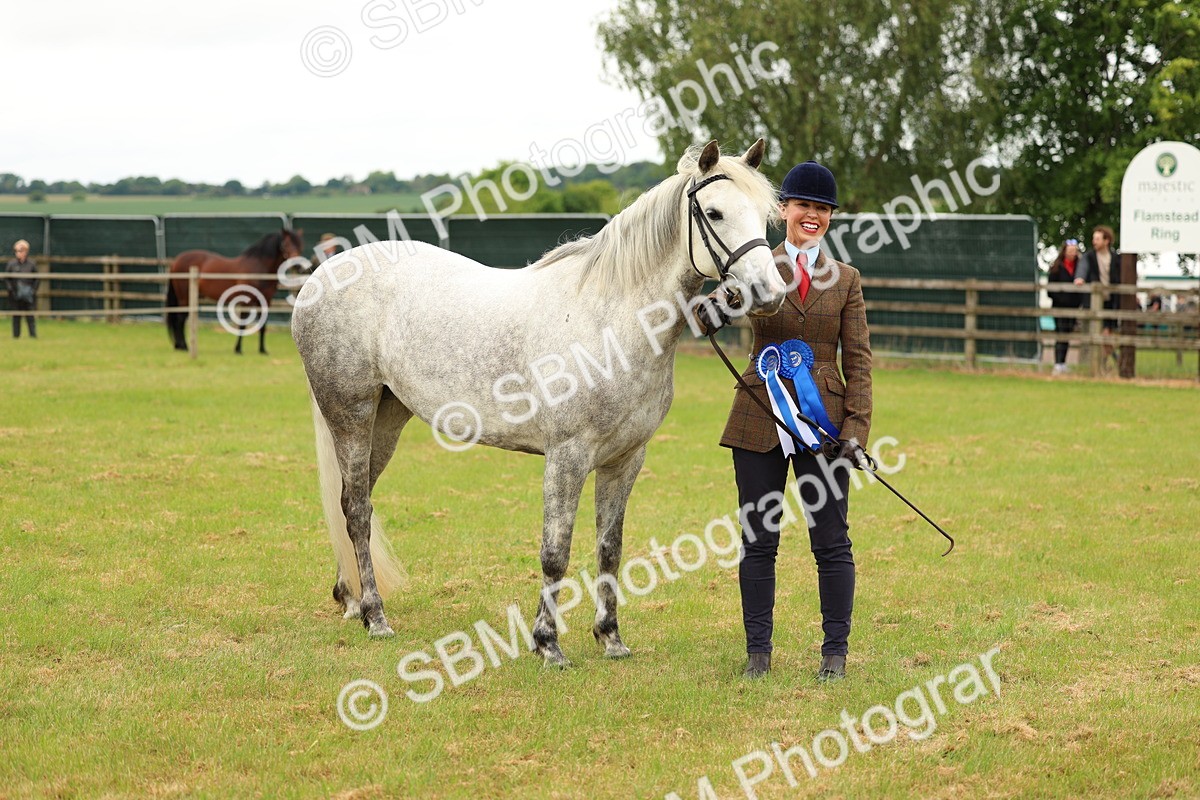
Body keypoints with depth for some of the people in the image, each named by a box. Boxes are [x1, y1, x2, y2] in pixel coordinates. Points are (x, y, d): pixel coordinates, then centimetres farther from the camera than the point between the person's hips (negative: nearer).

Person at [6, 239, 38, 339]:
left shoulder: (32, 263, 0)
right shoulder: (12, 263, 3)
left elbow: (36, 279, 5)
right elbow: (7, 278, 7)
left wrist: (33, 290, -6)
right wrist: (11, 289, -6)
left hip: (28, 296, -2)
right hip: (15, 296, 2)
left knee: (29, 316, -4)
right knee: (16, 316, 5)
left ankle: (33, 334, -2)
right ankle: (16, 335, 10)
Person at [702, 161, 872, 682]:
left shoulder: (845, 280, 7)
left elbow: (858, 361, 4)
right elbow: (708, 318, -8)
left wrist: (857, 428, -6)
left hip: (824, 420, 0)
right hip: (761, 420, 0)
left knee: (831, 541, 3)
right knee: (758, 540, 5)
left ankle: (835, 651, 12)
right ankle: (758, 649, 14)